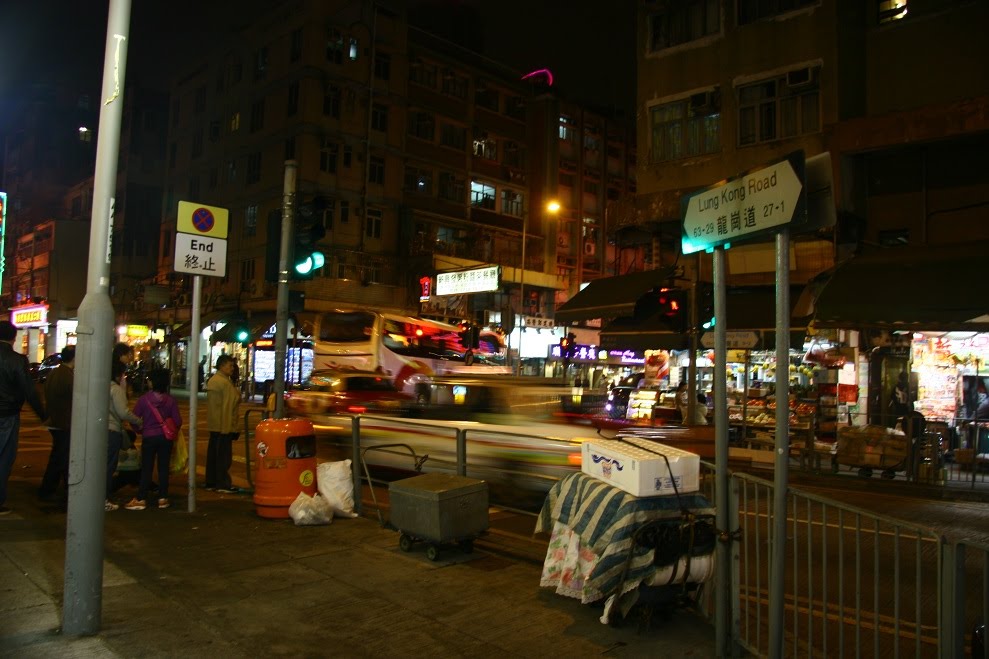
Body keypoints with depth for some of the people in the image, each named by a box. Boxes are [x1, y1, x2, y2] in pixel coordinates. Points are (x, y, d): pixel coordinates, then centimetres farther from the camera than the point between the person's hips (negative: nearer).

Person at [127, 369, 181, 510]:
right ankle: (163, 498, 11)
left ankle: (141, 499, 6)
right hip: (165, 437, 1)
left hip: (148, 437, -1)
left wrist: (140, 429, 14)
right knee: (163, 467, 8)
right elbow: (177, 421, -4)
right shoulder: (170, 400, -5)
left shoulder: (144, 399, -9)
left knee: (146, 468, 5)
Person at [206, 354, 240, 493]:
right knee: (224, 455, -5)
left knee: (212, 454, 13)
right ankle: (222, 484, -1)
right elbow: (228, 406, -20)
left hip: (213, 424, 10)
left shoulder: (212, 380, 14)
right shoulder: (225, 383, -18)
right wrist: (229, 427, -19)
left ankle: (211, 482, 20)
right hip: (224, 425, -10)